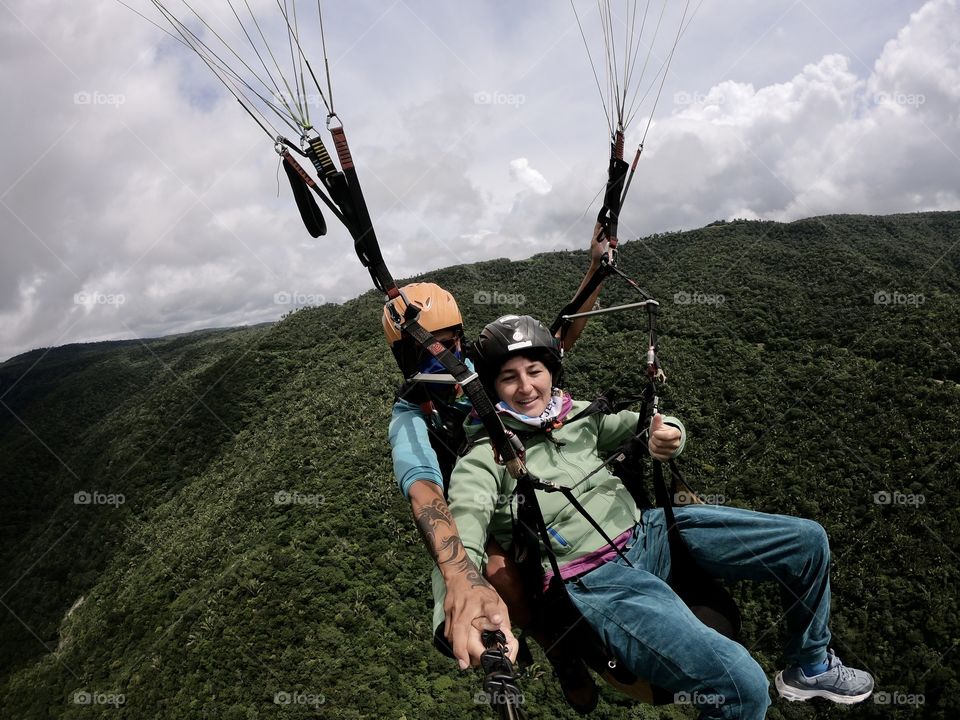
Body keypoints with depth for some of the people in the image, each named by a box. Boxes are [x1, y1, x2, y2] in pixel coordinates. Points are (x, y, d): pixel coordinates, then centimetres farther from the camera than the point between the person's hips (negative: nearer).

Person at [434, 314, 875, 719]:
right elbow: (460, 529, -26)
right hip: (595, 582, -7)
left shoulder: (577, 416, 8)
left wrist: (667, 436, -11)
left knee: (807, 541, 8)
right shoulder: (484, 459, -9)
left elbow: (647, 426, 16)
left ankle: (810, 667, 33)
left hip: (648, 530, 7)